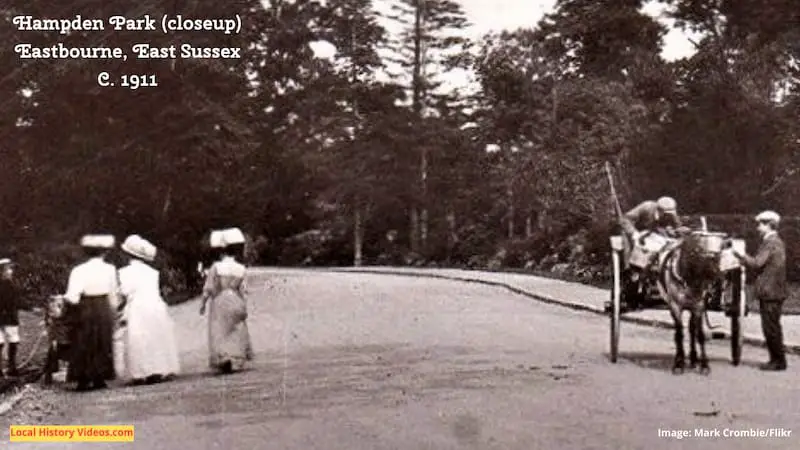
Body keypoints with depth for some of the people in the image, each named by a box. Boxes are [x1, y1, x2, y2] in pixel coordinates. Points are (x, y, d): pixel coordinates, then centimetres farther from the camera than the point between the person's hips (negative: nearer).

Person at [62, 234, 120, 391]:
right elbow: (114, 295, 4)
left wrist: (64, 297, 3)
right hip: (104, 310, 3)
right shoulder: (110, 269, -4)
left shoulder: (79, 271, -14)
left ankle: (84, 380, 8)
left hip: (86, 310, -3)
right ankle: (99, 379, 16)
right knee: (102, 345, 14)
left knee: (83, 346, 8)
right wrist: (112, 310, 19)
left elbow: (72, 298, -19)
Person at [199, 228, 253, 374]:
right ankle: (236, 361, 11)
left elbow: (208, 288, -6)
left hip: (219, 303, -2)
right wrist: (244, 307, 5)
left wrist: (203, 303, 5)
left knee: (219, 334, 1)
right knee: (236, 334, 12)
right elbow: (242, 290, -2)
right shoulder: (240, 269, -4)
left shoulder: (216, 267, -8)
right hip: (235, 303, 2)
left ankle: (222, 358, -17)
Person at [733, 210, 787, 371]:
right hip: (770, 292, 10)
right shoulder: (776, 242, 17)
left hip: (770, 293, -10)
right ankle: (776, 359, 19)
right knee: (771, 327, 14)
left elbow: (757, 263, -20)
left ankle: (779, 361, 2)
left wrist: (742, 255, -8)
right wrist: (745, 260, 11)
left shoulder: (770, 243, -14)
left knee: (771, 327, -4)